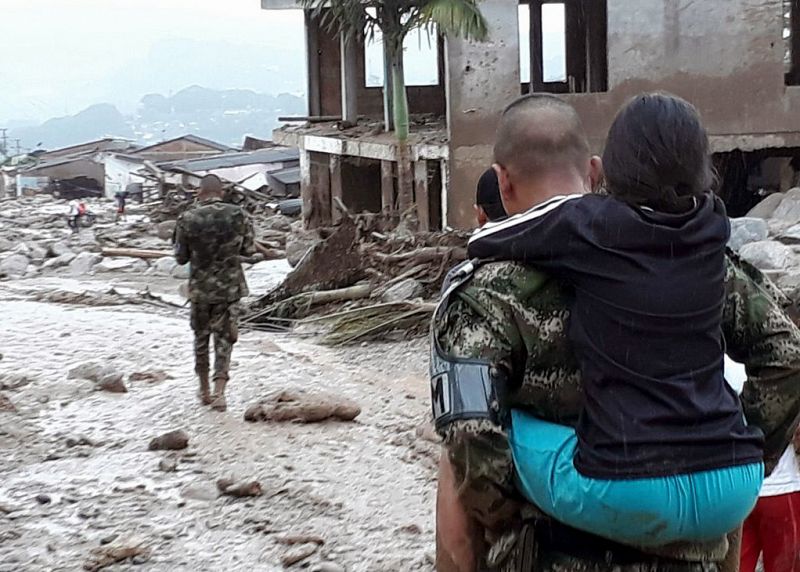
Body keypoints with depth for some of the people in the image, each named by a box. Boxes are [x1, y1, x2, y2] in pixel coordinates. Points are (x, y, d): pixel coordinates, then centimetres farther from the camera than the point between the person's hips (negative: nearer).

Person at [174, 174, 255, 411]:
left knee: (201, 336, 17)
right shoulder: (239, 215, -8)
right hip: (230, 286, 0)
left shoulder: (187, 219, -10)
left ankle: (205, 390, 26)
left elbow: (181, 257, -3)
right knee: (224, 338, 7)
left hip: (200, 287, 0)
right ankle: (219, 391, -6)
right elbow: (249, 250, 0)